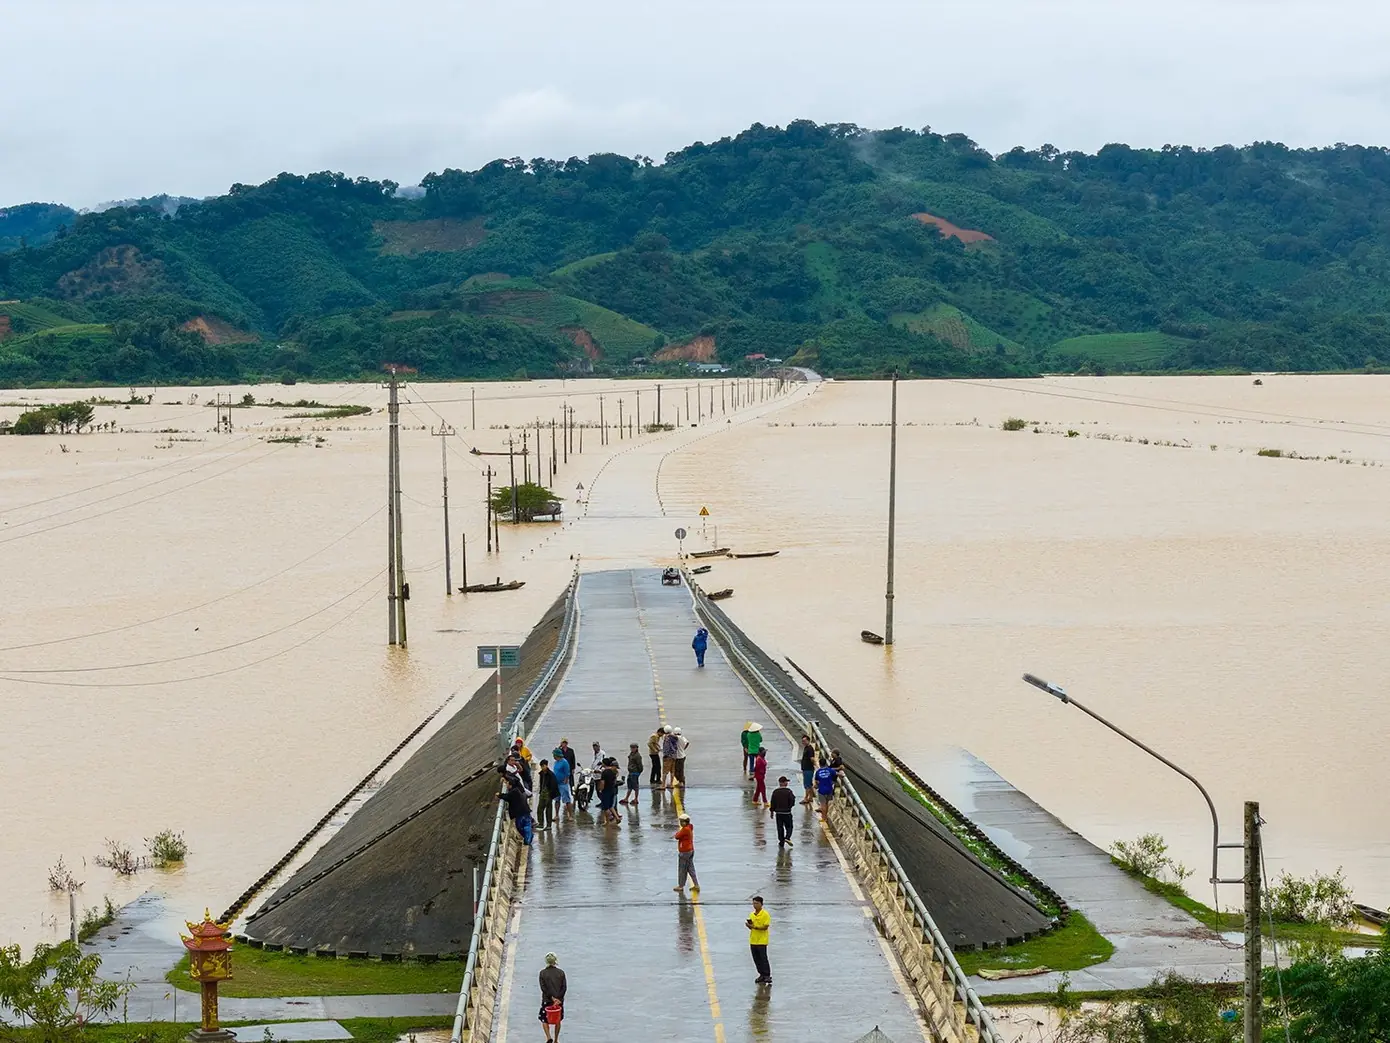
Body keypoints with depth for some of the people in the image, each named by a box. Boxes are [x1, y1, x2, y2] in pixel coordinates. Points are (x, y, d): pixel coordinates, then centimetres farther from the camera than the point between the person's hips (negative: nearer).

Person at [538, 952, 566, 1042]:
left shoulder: (543, 973, -7)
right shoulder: (561, 972, -3)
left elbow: (543, 987, -12)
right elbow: (564, 987, -8)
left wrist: (552, 997, -12)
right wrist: (558, 999, -11)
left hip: (547, 1000, -2)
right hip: (559, 1000, 2)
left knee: (545, 1020, 10)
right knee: (558, 1020, 16)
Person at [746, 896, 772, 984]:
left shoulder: (765, 914, -9)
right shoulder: (751, 914, 11)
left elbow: (766, 927, -16)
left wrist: (755, 927, -23)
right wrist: (749, 925, -6)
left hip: (762, 941, -7)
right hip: (753, 940, 7)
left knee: (763, 958, -5)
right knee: (756, 959, 9)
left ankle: (767, 975, 1)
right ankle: (762, 974, 19)